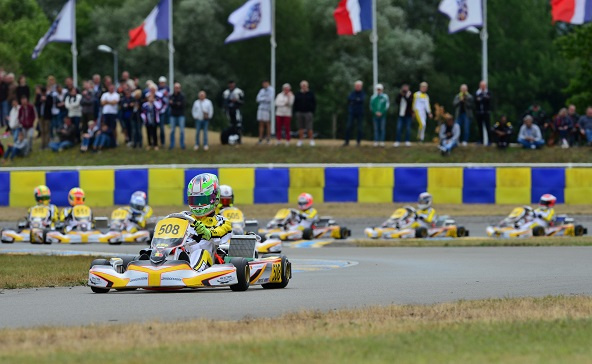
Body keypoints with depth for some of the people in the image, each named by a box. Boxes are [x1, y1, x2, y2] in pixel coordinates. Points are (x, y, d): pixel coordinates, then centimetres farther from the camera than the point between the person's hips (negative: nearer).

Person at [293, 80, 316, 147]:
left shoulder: (310, 94, 4)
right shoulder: (298, 94, 9)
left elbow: (314, 103, 3)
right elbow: (295, 104, 10)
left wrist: (313, 111, -6)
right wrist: (295, 112, 1)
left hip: (308, 113, -3)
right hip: (299, 113, 3)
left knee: (309, 128, -6)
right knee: (300, 128, 4)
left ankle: (311, 140, 1)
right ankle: (300, 140, 9)